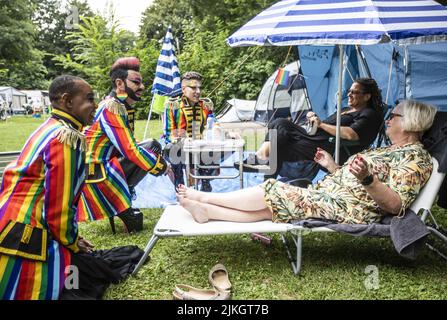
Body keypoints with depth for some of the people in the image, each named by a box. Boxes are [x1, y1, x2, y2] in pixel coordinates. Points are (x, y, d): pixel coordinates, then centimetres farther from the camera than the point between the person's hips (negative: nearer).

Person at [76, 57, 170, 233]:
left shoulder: (123, 106, 8)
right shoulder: (111, 108, -19)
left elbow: (128, 144, 14)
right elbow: (130, 150, -24)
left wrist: (158, 159, 1)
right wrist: (162, 167, -14)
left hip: (107, 166, 9)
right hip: (96, 173, -9)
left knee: (152, 146, 2)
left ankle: (122, 192, 0)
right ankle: (123, 209, -6)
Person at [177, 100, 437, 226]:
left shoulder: (415, 157, -8)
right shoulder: (392, 150, 22)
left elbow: (395, 205, -20)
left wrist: (367, 179, -35)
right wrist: (333, 167, 22)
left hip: (349, 211, -9)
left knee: (275, 193, -12)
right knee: (269, 207, -5)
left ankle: (203, 197, -4)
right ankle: (206, 210, -7)